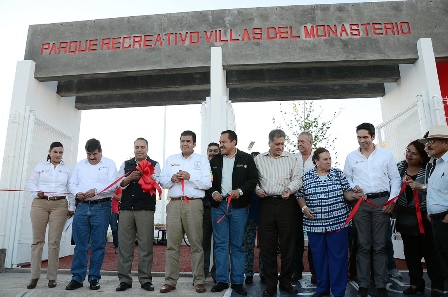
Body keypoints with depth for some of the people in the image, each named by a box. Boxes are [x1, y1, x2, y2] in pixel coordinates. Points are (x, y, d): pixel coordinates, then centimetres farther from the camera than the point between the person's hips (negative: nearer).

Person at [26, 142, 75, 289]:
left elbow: (71, 189, 10)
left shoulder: (67, 169, 13)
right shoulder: (40, 166, 14)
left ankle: (52, 277, 4)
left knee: (54, 241, -2)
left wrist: (71, 207, 3)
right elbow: (31, 183, 12)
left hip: (60, 205, 0)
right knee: (37, 240, 0)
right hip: (40, 204, 1)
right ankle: (34, 276, 7)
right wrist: (36, 193, -8)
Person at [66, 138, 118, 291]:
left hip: (101, 207, -3)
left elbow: (112, 185, -6)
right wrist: (77, 193, -7)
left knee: (98, 244, 2)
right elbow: (72, 183, 15)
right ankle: (77, 278, 13)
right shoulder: (80, 164, 17)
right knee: (80, 244, 4)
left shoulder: (109, 164, 4)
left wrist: (95, 190, -19)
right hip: (82, 206, 3)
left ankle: (94, 278, 12)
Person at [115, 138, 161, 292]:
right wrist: (130, 178, -17)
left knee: (145, 244, 1)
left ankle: (145, 279, 11)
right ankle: (124, 279, 15)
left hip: (146, 209, -2)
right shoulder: (126, 164, 14)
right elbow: (119, 184, 3)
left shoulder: (154, 165, 7)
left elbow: (156, 182, -10)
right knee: (124, 244, 5)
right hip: (126, 208, 2)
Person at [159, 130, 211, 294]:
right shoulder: (170, 159, 17)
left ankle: (199, 280, 10)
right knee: (172, 244, 4)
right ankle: (170, 280, 13)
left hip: (194, 204, -2)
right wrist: (172, 179, -9)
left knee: (196, 243, 1)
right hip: (174, 204, 3)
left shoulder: (202, 160, 8)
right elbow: (162, 181, 11)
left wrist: (190, 177, -13)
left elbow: (207, 183, -2)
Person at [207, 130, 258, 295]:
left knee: (237, 245, 6)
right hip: (219, 204, 2)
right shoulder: (214, 160, 10)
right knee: (220, 244, 6)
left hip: (238, 206, -2)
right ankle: (221, 280, 16)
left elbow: (254, 179, -2)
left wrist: (241, 191, -15)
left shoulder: (246, 159, 2)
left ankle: (237, 281, 16)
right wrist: (213, 192, -7)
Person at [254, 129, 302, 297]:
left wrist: (290, 188, -16)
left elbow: (297, 178, 3)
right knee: (267, 245, 4)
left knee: (287, 243, 6)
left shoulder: (291, 158, 9)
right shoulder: (259, 159, 10)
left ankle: (285, 281, 22)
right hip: (266, 203, 0)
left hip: (287, 203, 0)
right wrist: (257, 189, -11)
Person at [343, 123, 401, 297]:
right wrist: (353, 187, -8)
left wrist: (392, 200, -4)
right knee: (363, 245, 5)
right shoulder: (351, 157, 9)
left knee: (380, 245, 4)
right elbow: (346, 178, 13)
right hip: (360, 203, 1)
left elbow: (395, 179, 6)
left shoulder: (386, 154, 6)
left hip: (381, 201, -1)